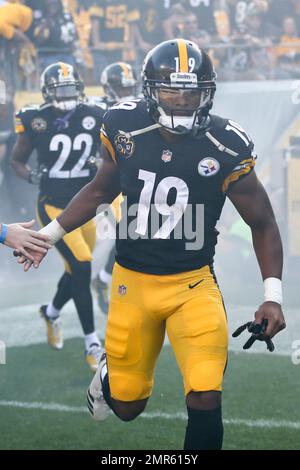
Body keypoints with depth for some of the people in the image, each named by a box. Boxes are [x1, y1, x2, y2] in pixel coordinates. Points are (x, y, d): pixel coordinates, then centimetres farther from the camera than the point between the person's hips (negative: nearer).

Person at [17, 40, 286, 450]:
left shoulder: (225, 147, -13)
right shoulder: (125, 130, -8)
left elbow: (262, 224, -3)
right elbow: (101, 191, 12)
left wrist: (273, 295, -11)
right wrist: (50, 234, 9)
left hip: (193, 285, -2)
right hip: (133, 280, 2)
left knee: (206, 401, -18)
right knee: (126, 406, 14)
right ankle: (108, 374, 51)